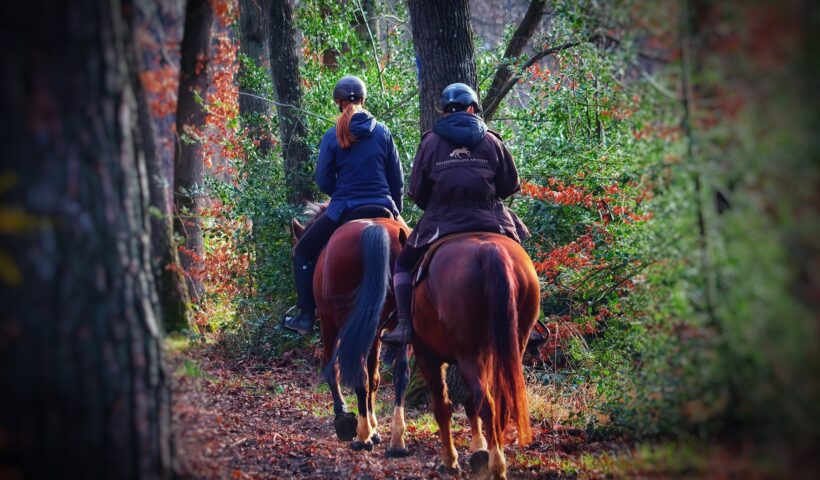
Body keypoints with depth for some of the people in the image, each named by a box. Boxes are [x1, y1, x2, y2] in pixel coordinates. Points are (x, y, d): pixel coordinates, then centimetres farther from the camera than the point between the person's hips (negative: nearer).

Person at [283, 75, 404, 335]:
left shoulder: (333, 137, -5)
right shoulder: (383, 133, 2)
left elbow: (323, 182, -3)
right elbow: (397, 179, 6)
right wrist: (396, 211, 18)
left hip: (343, 210, -2)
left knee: (303, 253, 17)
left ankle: (306, 316, 11)